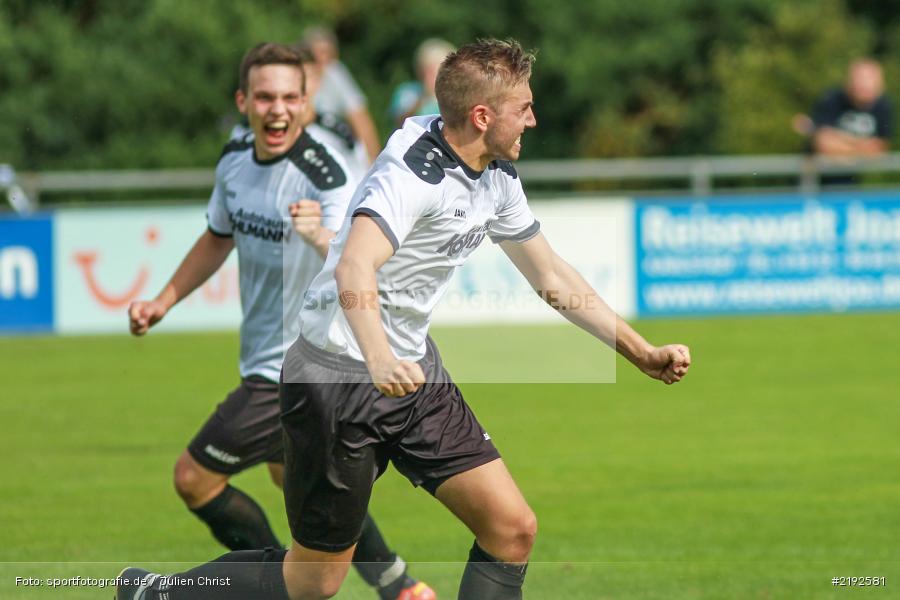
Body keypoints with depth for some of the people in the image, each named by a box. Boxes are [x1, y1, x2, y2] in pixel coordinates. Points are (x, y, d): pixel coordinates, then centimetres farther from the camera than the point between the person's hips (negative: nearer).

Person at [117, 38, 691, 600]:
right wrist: (379, 358, -59)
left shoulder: (498, 177, 4)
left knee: (512, 528, -2)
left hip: (413, 370, 9)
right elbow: (354, 268, -41)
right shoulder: (414, 171, -25)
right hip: (339, 379, -9)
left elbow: (553, 278, 17)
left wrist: (644, 354, 14)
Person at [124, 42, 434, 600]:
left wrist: (322, 237, -55)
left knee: (194, 478, -6)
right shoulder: (236, 159, 0)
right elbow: (219, 237, 20)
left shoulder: (321, 174, -25)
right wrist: (163, 302, 18)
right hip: (268, 361, 9)